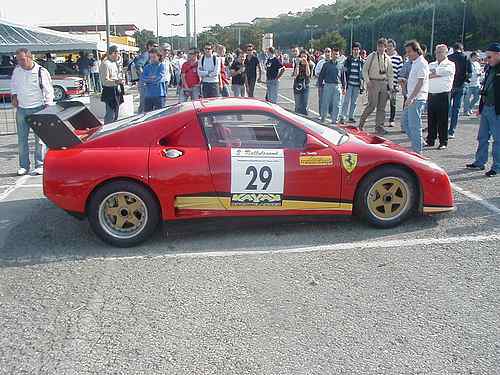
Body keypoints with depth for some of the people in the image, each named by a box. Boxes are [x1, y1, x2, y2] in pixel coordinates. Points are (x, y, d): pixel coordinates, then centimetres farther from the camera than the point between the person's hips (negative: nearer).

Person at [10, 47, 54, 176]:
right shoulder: (16, 70, 2)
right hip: (21, 109, 4)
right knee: (22, 139, 6)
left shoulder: (41, 72, -10)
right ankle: (23, 166, 14)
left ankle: (40, 165, 8)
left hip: (38, 109, -4)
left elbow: (49, 91, -4)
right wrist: (14, 96, 9)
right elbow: (13, 84, 22)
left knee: (39, 138, -1)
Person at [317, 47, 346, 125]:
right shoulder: (326, 64, 6)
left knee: (336, 104, 1)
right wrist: (320, 85, 0)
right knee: (325, 103, 0)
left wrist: (344, 88, 12)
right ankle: (323, 117, 14)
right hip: (328, 85, -2)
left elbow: (343, 77, 16)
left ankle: (334, 120, 7)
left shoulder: (340, 65, 12)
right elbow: (321, 75, 7)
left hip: (337, 86, 2)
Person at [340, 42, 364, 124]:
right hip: (349, 84, -2)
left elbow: (363, 73, 14)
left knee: (354, 102, 8)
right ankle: (343, 117, -7)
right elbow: (344, 70, 3)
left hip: (357, 85, 2)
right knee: (347, 101, -8)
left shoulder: (362, 61, 8)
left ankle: (351, 117, 16)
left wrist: (362, 81, 5)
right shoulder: (348, 59, 3)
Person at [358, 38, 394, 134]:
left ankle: (379, 126, 11)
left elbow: (390, 74, 16)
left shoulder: (387, 59, 11)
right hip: (373, 83, -4)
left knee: (382, 107, 4)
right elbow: (364, 69, 1)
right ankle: (361, 123, 1)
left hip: (384, 83, 4)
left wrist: (390, 86, 10)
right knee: (372, 105, -12)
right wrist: (367, 81, -10)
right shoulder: (372, 56, 1)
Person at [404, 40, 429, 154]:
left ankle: (417, 152, 0)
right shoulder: (415, 63, 18)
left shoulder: (421, 63, -13)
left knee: (414, 127, -6)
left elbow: (420, 82, -20)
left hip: (417, 99, -10)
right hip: (413, 99, 10)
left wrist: (411, 98, -24)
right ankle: (416, 147, 22)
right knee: (407, 124, 13)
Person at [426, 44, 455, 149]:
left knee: (442, 120, -2)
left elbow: (445, 71, -17)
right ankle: (430, 140, 16)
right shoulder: (431, 65, 19)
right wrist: (436, 75, -12)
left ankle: (443, 142, 4)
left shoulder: (450, 64, 5)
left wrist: (433, 72, -6)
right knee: (431, 119, 7)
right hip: (431, 95, 4)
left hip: (443, 95, -4)